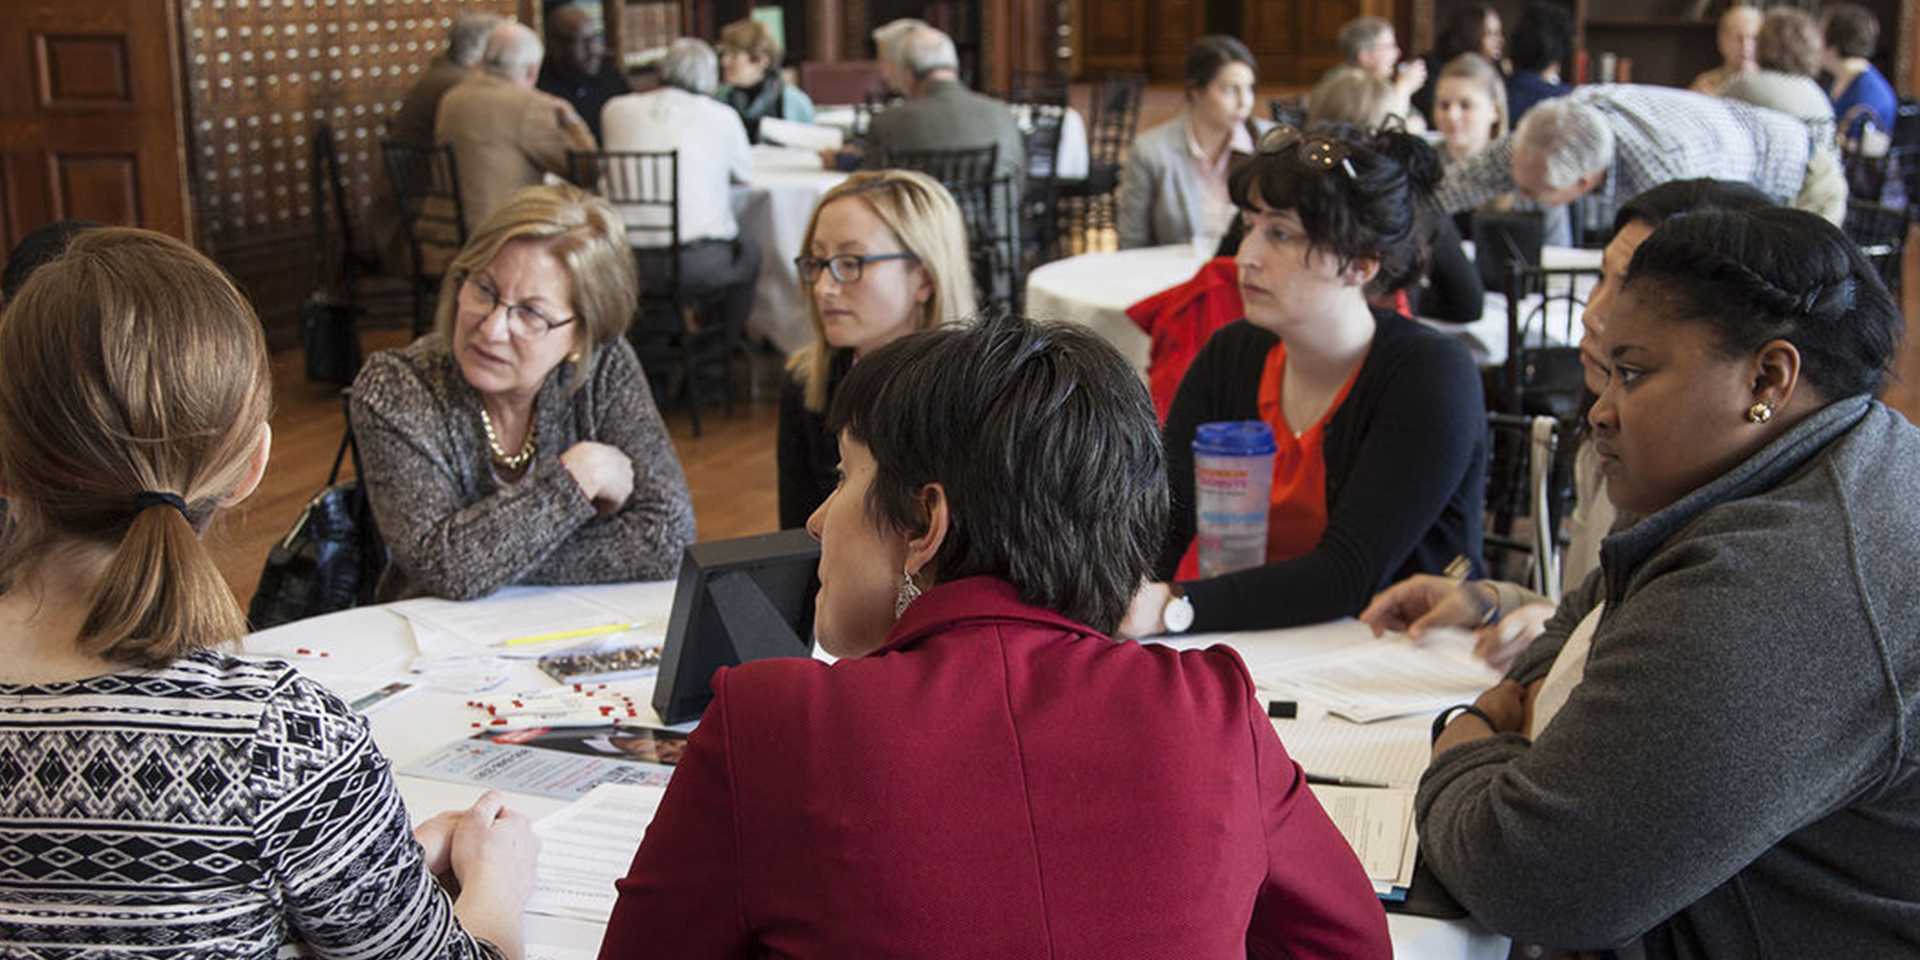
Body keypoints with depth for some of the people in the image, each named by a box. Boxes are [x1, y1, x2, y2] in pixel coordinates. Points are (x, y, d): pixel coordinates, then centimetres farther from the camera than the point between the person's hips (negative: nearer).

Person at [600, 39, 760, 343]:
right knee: (749, 251, 28)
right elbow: (744, 172, 16)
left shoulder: (616, 109, 6)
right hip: (701, 265, -3)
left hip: (630, 263, 3)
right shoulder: (721, 116, 0)